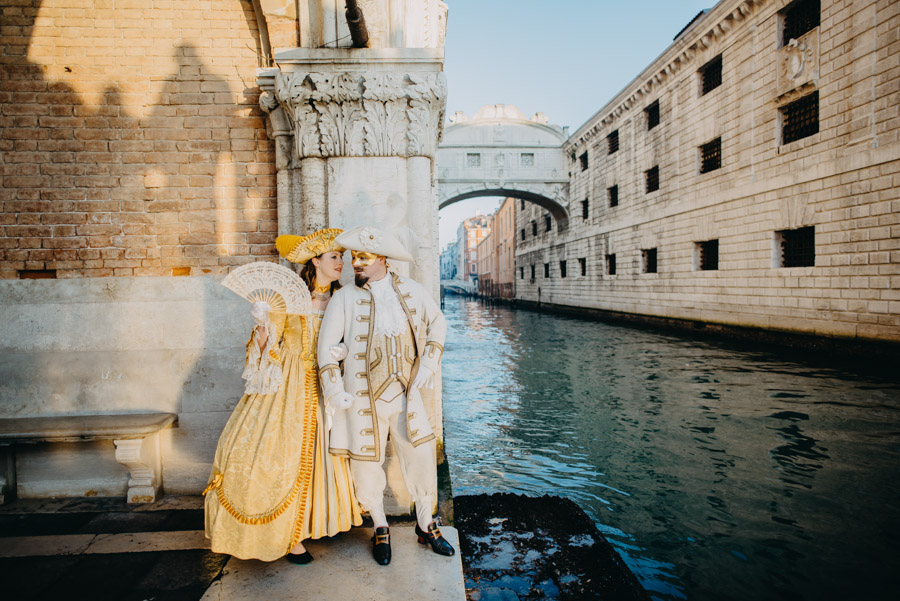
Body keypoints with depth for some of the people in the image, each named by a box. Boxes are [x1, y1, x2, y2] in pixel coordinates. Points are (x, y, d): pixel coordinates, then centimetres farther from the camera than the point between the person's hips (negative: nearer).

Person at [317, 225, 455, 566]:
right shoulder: (344, 298, -5)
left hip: (406, 394, 2)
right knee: (366, 464, 8)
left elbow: (437, 323, 15)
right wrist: (334, 390, -10)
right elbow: (327, 345, -5)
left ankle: (425, 526, 30)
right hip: (363, 397, -1)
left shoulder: (412, 292, 1)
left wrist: (428, 363, 5)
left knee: (420, 458, 6)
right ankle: (380, 530, 34)